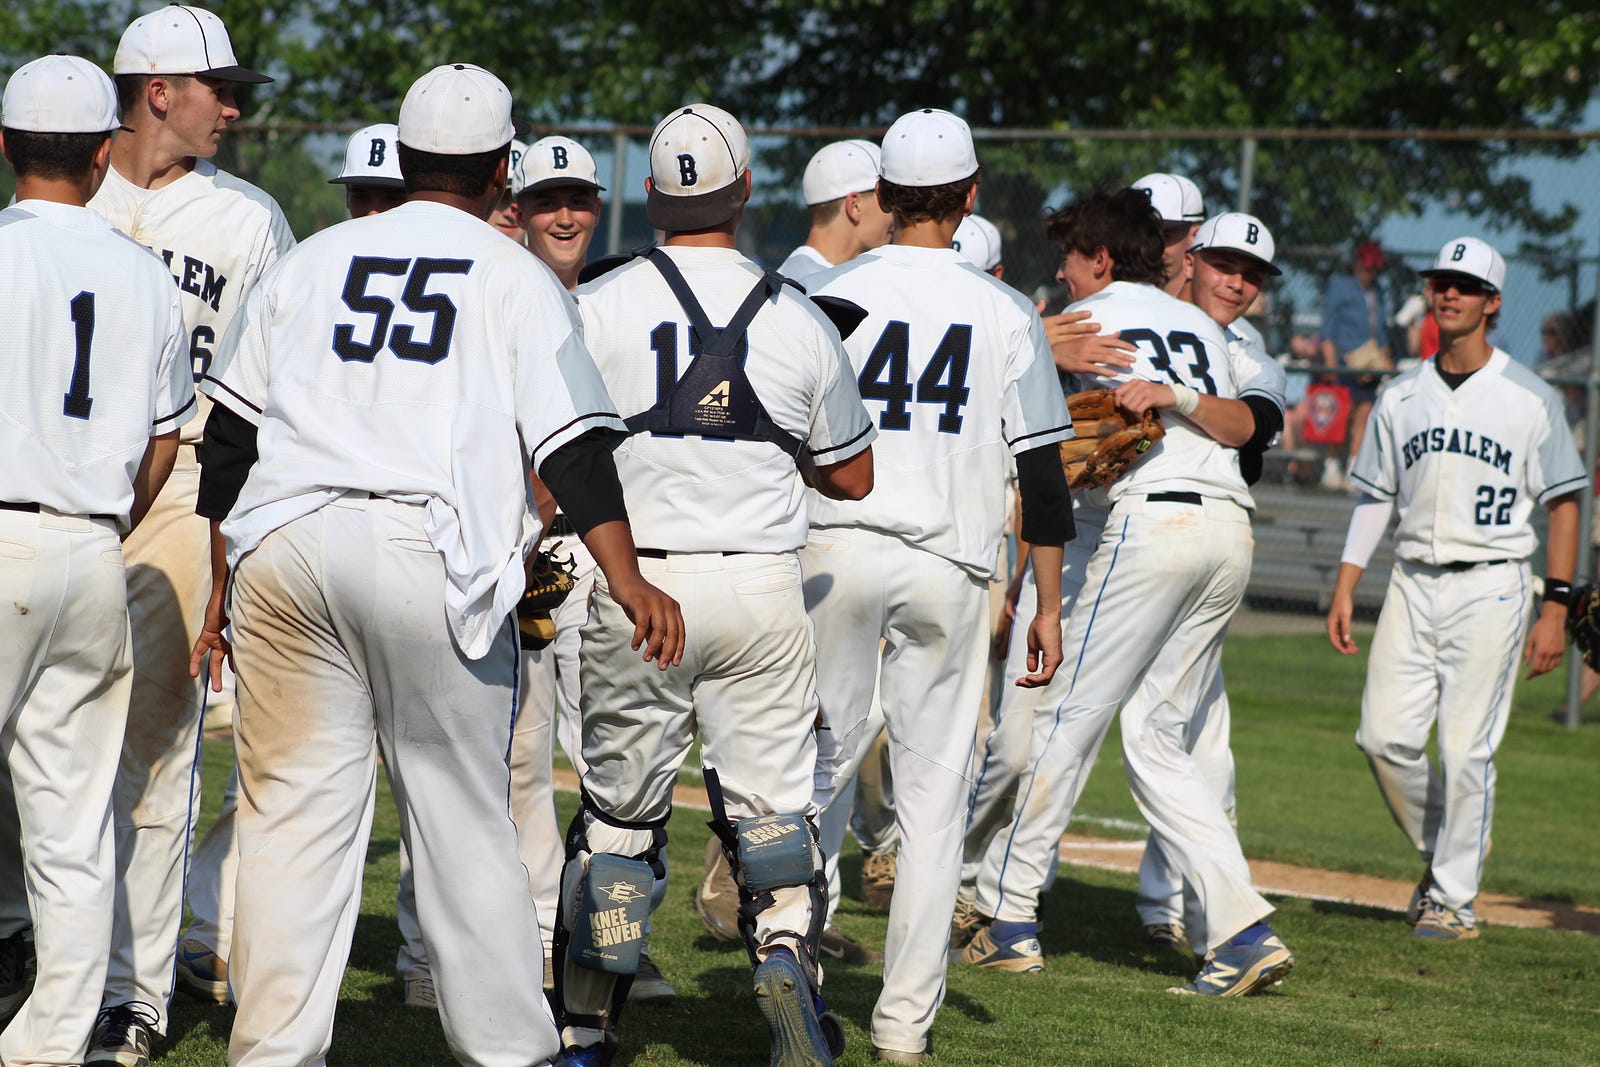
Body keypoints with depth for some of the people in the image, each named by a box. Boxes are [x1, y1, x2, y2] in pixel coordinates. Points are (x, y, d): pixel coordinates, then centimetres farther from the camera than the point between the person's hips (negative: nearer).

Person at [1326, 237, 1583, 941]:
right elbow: (1375, 497, 16)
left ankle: (1454, 899, 4)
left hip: (1490, 588, -4)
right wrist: (1345, 589, 7)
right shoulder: (1401, 398, 11)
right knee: (1385, 736, -3)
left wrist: (1555, 608, -7)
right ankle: (1439, 850, 22)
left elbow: (1563, 505, 0)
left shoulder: (1529, 399, -1)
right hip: (1412, 585, 4)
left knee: (1466, 749, -7)